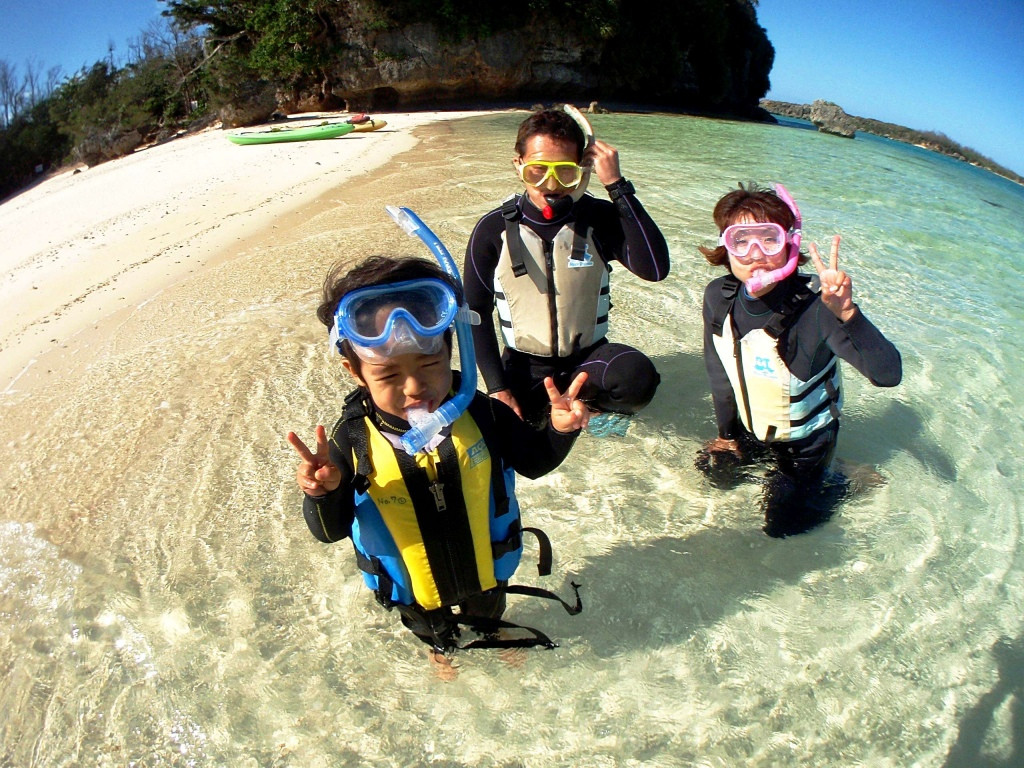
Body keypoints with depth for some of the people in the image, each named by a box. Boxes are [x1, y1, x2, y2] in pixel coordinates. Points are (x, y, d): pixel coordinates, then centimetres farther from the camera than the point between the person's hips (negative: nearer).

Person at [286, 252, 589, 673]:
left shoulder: (479, 413, -27)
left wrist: (560, 431, -31)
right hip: (412, 587, 0)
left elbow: (531, 461, -11)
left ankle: (491, 630, 72)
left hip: (486, 568, 1)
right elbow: (331, 530, -21)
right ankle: (442, 645, 71)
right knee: (430, 626, 34)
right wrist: (323, 493, -42)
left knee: (489, 610, 35)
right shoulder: (353, 439, -30)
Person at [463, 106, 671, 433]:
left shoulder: (600, 218, -10)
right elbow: (476, 313, -3)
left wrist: (617, 185, -28)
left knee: (638, 378, -32)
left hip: (588, 355, 0)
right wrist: (497, 386, -11)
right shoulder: (493, 229, -9)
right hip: (525, 364, 1)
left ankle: (582, 397, 3)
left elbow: (654, 269, -27)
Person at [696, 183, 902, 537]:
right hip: (750, 429, 5)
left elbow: (889, 374, -44)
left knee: (781, 525, 5)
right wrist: (727, 433, 7)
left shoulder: (814, 310, -34)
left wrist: (847, 314, -60)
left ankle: (839, 481, 29)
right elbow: (719, 370, -3)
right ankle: (766, 458, 39)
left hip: (805, 438, -4)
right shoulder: (718, 296, -18)